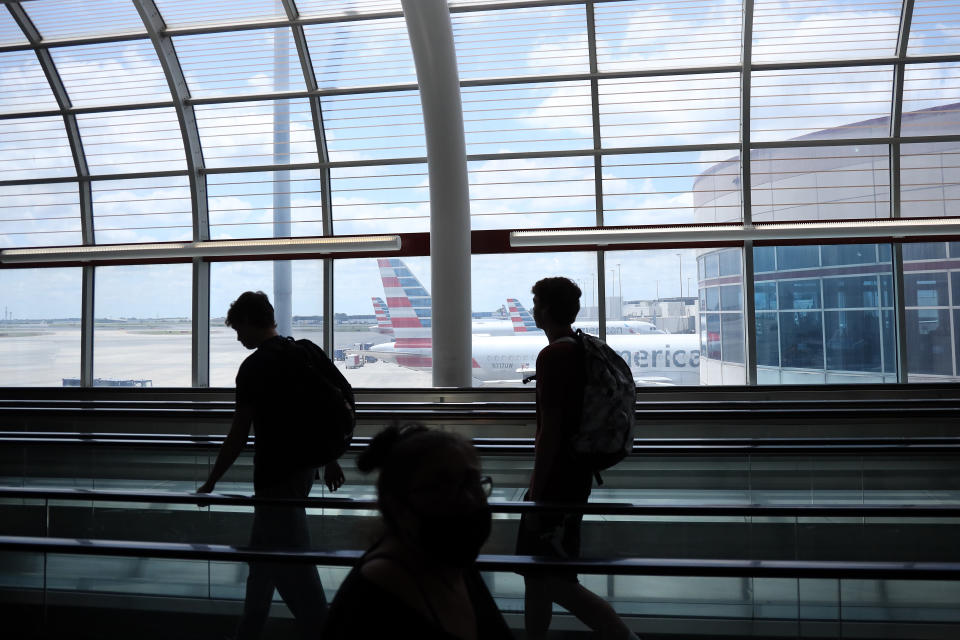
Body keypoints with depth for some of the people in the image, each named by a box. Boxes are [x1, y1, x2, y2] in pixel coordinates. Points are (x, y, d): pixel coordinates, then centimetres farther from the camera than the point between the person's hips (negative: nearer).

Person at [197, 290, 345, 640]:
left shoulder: (254, 366, -15)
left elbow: (238, 435, -15)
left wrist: (210, 482, -6)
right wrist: (330, 461, 21)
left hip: (276, 477, -9)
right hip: (303, 467, 9)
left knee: (294, 568, -1)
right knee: (264, 552, 21)